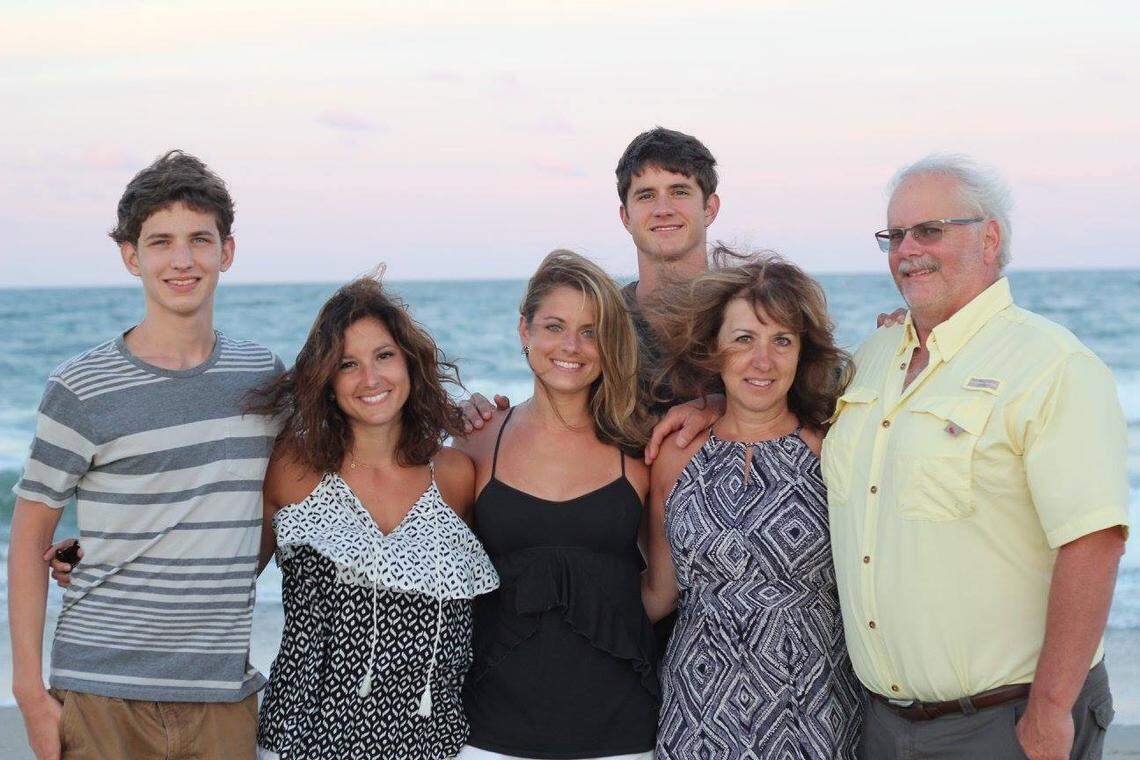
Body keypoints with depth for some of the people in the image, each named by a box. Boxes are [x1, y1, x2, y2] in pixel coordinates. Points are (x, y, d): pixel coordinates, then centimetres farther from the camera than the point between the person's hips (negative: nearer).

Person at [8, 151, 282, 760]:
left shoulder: (263, 376, 7)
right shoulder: (81, 389, -4)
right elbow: (29, 538, 0)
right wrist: (30, 688, -5)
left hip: (224, 691, 3)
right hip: (102, 691, -3)